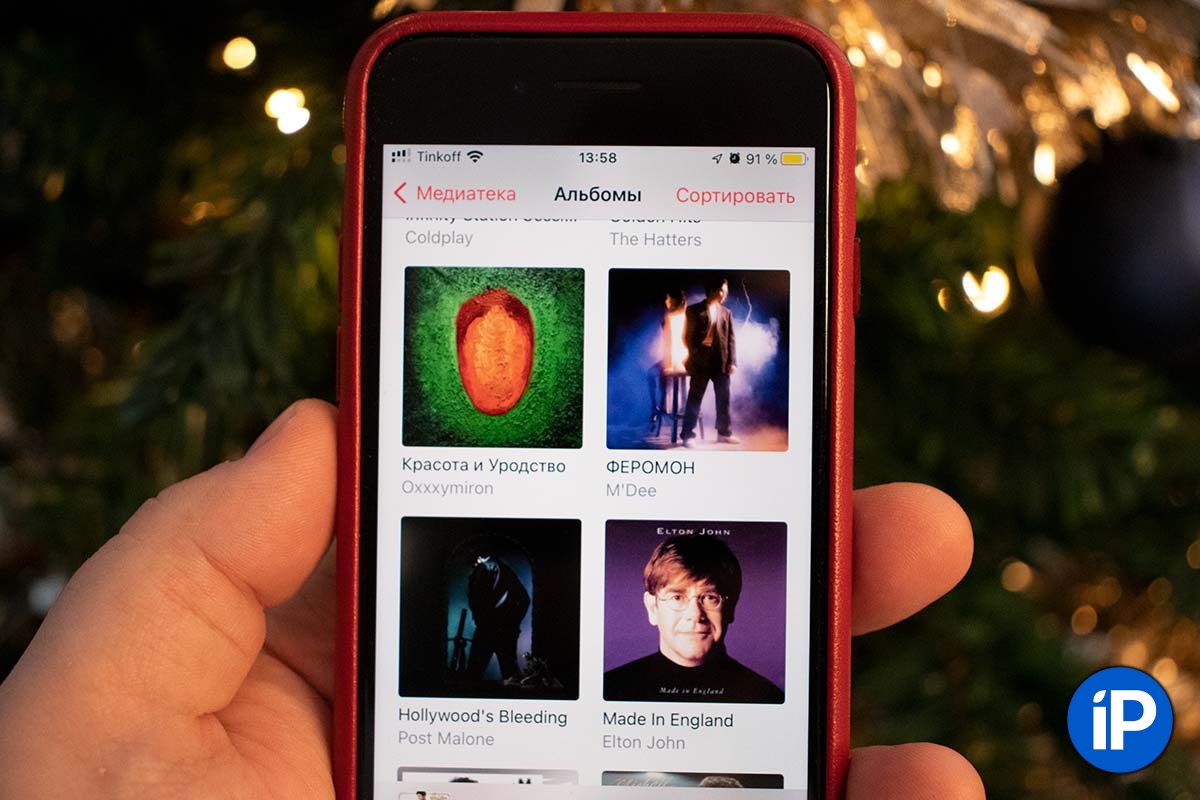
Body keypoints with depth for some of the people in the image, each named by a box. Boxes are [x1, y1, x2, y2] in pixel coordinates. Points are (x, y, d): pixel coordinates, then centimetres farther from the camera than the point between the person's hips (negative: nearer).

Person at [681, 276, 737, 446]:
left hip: (721, 362, 4)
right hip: (701, 362, -4)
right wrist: (695, 355, -7)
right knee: (695, 399, -1)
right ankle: (688, 435, 2)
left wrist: (732, 361, 0)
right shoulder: (694, 310, 1)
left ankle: (724, 433, 17)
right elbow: (688, 336, 0)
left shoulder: (726, 312, 12)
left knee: (723, 399, 7)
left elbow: (731, 338, 8)